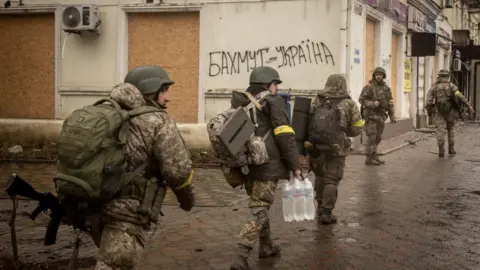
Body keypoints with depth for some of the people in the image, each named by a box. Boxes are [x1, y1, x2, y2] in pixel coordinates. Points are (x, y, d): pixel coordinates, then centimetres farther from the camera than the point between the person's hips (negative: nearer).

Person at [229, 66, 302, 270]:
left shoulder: (241, 104, 15)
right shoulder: (273, 102, -6)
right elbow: (285, 137, -13)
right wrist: (295, 165, -9)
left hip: (247, 164, 7)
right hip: (267, 165, -7)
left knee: (259, 206, 23)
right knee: (258, 210, -5)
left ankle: (266, 246, 35)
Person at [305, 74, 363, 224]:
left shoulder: (316, 101, 4)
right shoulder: (349, 104, -3)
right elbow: (356, 129, 1)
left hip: (315, 146, 3)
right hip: (336, 148, -3)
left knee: (320, 176, 22)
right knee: (331, 180, 7)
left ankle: (321, 207, 31)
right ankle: (326, 213, 6)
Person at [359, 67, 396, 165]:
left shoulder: (386, 88, 11)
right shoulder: (369, 87, -8)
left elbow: (390, 103, 14)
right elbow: (361, 99, -11)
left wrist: (392, 116, 10)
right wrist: (372, 103, -24)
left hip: (381, 116, 6)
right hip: (371, 115, -6)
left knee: (378, 138, 11)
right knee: (371, 137, -8)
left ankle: (374, 156, 20)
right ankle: (369, 158, -3)